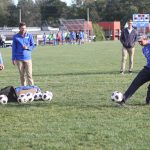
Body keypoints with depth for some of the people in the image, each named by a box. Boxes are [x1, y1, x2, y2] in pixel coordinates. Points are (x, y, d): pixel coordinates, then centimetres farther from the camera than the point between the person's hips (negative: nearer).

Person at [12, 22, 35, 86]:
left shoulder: (29, 36, 3)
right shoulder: (16, 37, 1)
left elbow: (33, 45, 9)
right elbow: (14, 48, 4)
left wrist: (27, 47, -12)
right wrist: (13, 59, 2)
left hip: (28, 58, 0)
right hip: (19, 59, 0)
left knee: (29, 74, -6)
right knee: (22, 75, 7)